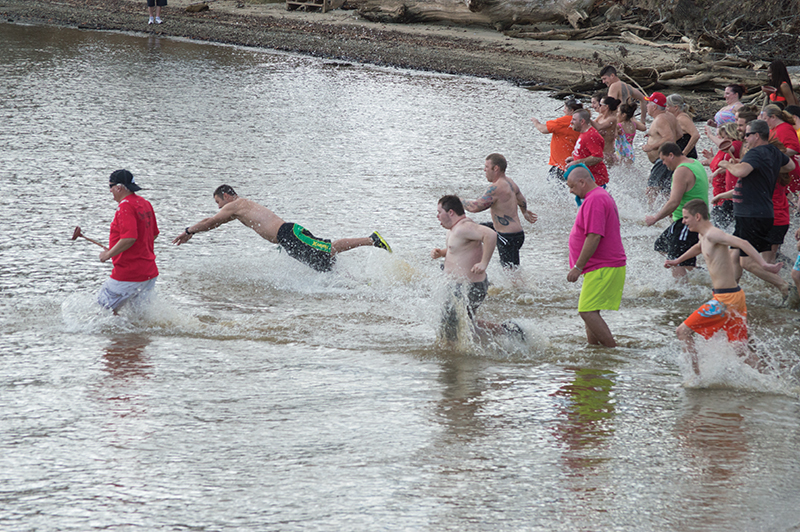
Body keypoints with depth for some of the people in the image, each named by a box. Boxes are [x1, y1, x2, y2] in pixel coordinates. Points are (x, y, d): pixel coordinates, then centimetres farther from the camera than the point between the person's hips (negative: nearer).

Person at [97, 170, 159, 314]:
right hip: (150, 273, 9)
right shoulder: (145, 203, 11)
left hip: (128, 276, -9)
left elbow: (130, 238, -28)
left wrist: (109, 254, -16)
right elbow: (154, 234, 21)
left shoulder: (125, 206, -17)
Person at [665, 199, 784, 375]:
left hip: (725, 299, -10)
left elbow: (742, 243, -28)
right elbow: (698, 248, 39)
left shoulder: (713, 234, -16)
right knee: (741, 349, 12)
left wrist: (764, 264, -39)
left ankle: (696, 376, 1)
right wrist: (677, 261, 52)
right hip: (735, 296, 10)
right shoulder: (704, 236, 14)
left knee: (683, 331, -1)